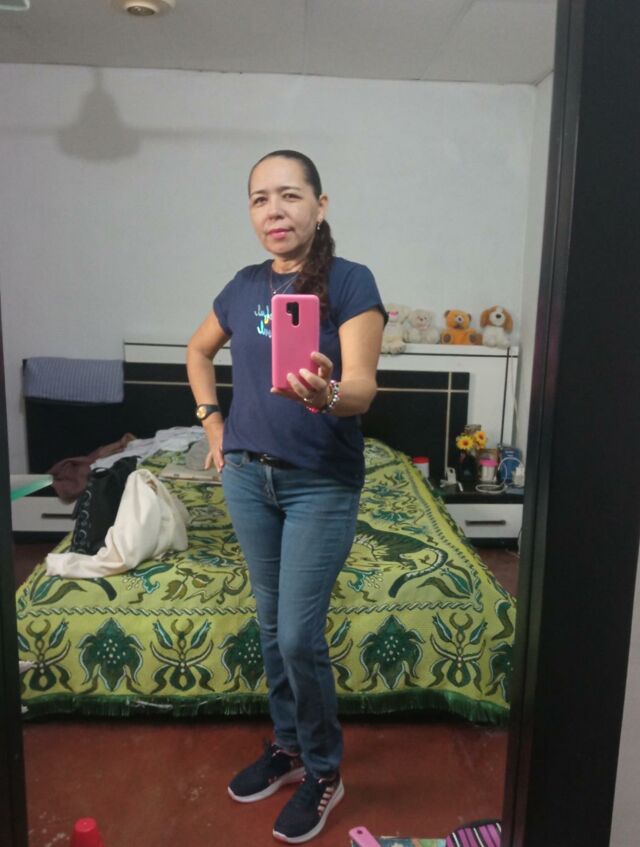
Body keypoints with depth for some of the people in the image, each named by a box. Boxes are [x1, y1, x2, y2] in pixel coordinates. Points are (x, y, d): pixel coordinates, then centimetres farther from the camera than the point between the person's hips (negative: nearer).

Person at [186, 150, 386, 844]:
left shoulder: (350, 281, -11)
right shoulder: (246, 285, 5)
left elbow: (363, 388, -22)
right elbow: (198, 350, 21)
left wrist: (325, 393, -44)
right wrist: (212, 421, 9)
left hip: (322, 483, -5)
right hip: (247, 475, 5)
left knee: (300, 635, -1)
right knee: (270, 623, 16)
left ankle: (324, 770, 25)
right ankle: (286, 745, 38)